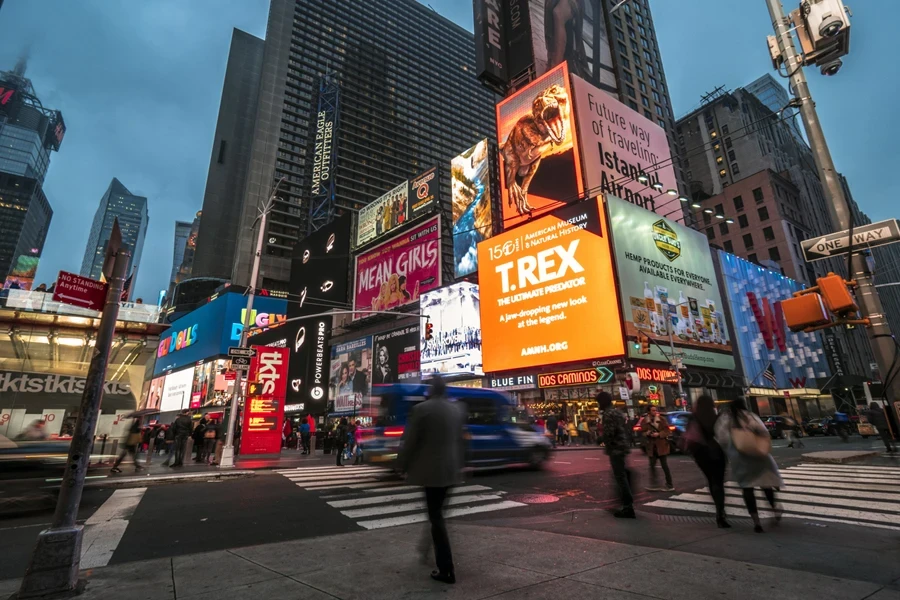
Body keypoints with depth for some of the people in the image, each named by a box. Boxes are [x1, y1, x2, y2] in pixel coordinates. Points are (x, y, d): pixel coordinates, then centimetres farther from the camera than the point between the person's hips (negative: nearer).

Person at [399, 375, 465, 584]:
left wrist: (404, 465, 3)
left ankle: (446, 570, 5)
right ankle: (431, 552, 35)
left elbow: (410, 441, -10)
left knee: (436, 516, 2)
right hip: (451, 469, 6)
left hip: (430, 469, -6)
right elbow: (461, 439, 11)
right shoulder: (458, 408, 4)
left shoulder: (421, 409, -13)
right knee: (437, 513, 22)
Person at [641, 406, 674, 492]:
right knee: (652, 466, 6)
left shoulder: (662, 419, -5)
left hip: (662, 446, -3)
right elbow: (643, 434, 6)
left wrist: (658, 434, -20)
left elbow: (667, 431, -6)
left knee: (665, 466, 1)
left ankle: (669, 485, 11)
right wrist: (647, 433, -16)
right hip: (651, 447, 3)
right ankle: (654, 485, 15)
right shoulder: (644, 421, 0)